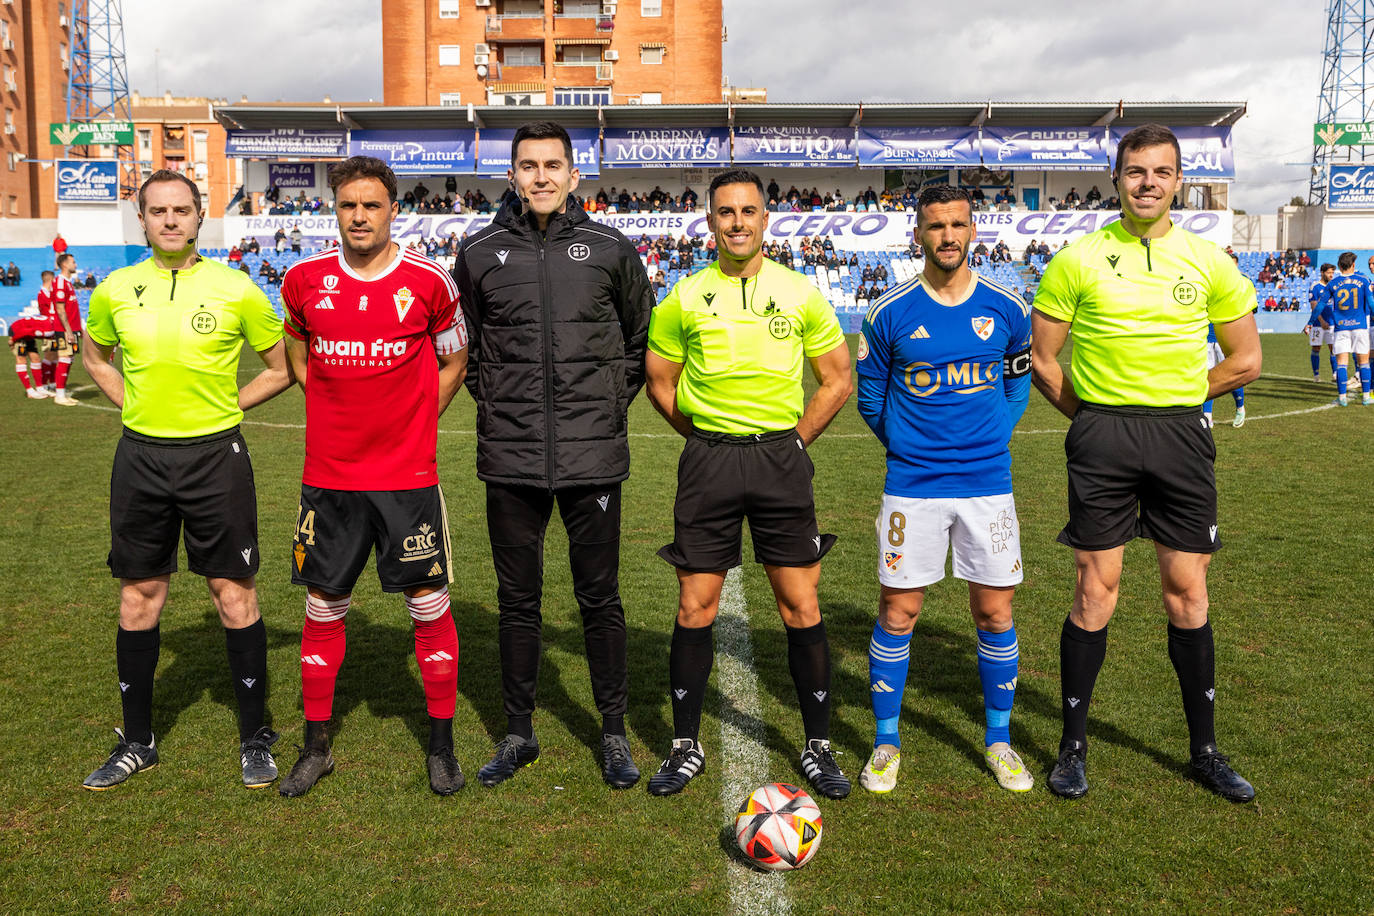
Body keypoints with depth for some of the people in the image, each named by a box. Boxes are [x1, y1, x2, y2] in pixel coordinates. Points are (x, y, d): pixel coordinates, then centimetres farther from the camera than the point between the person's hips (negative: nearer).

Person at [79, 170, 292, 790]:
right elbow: (95, 356, 23)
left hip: (215, 456, -3)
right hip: (140, 456, 3)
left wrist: (225, 406, -1)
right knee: (139, 596, 10)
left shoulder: (235, 289, -4)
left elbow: (284, 367, 5)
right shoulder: (115, 291, 4)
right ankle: (137, 742, 25)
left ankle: (255, 738, 16)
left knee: (234, 593, 1)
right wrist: (134, 405, 9)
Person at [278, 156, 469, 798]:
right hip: (328, 474, 2)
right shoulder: (304, 280, 2)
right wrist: (342, 415, 11)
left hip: (407, 475, -2)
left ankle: (441, 745, 19)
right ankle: (316, 748, 25)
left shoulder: (428, 280, -4)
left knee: (430, 605, 3)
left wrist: (407, 424, 4)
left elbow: (452, 361, 10)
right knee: (323, 608, 9)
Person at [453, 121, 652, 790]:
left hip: (592, 455, -1)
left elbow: (641, 337, 15)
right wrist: (494, 406, 8)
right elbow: (465, 347, 18)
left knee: (600, 598, 7)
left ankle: (614, 733, 22)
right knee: (517, 600, 10)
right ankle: (519, 731, 26)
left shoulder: (610, 249, 3)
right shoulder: (480, 253, 5)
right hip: (510, 458, 1)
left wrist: (612, 403, 7)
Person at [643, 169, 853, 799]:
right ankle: (686, 746, 19)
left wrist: (791, 440, 4)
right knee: (696, 607, 3)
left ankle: (818, 747, 18)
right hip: (708, 463, 0)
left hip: (781, 459, 0)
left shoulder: (801, 294, 3)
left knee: (801, 607, 2)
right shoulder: (684, 298, 2)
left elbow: (837, 380, 9)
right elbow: (659, 381, 11)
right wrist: (710, 439, 7)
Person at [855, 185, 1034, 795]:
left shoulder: (1007, 309, 3)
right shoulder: (890, 313, -2)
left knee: (994, 613, 5)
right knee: (897, 613, 1)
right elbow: (870, 394, 11)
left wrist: (993, 436, 9)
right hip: (912, 486, -1)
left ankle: (998, 738, 24)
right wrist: (904, 444, 8)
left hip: (988, 481, 2)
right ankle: (886, 743, 17)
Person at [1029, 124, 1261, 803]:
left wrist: (1175, 400, 7)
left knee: (1188, 592, 8)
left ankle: (1204, 749, 24)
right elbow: (1042, 359, 3)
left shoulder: (1209, 262, 5)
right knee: (1096, 590, 0)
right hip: (1101, 439, -2)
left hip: (1182, 436, 2)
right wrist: (1093, 415, 3)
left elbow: (1246, 360, 11)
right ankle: (1073, 746, 15)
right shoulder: (1079, 259, -1)